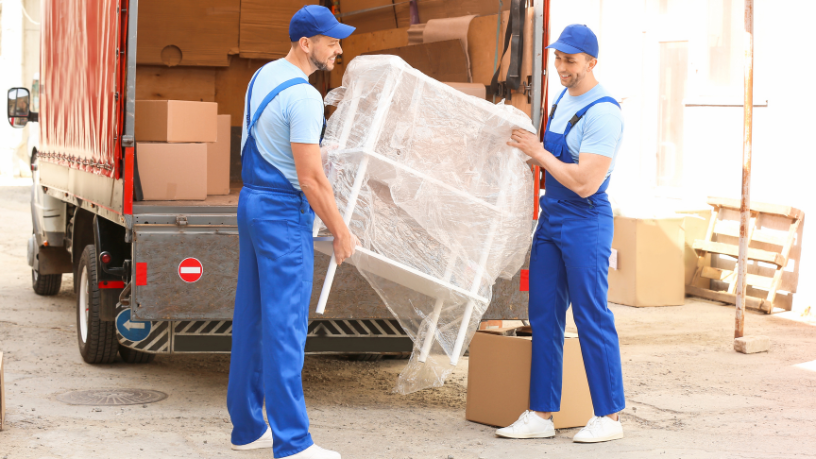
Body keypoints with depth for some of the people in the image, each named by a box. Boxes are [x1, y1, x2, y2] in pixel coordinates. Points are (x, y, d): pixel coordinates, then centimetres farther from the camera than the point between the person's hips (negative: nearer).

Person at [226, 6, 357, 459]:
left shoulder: (262, 77, 10)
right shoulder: (303, 96, -19)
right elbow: (311, 177, -20)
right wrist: (341, 232, -11)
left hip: (252, 201, 9)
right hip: (284, 213, -9)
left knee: (252, 319, 13)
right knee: (285, 324, -7)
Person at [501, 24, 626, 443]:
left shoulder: (603, 113, -17)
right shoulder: (563, 100, 12)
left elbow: (584, 183, -22)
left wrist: (539, 153, -14)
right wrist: (532, 159, 12)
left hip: (585, 223, -9)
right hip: (551, 219, 9)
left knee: (592, 318, -4)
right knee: (543, 316, 7)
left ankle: (609, 416, 6)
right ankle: (541, 415, 12)